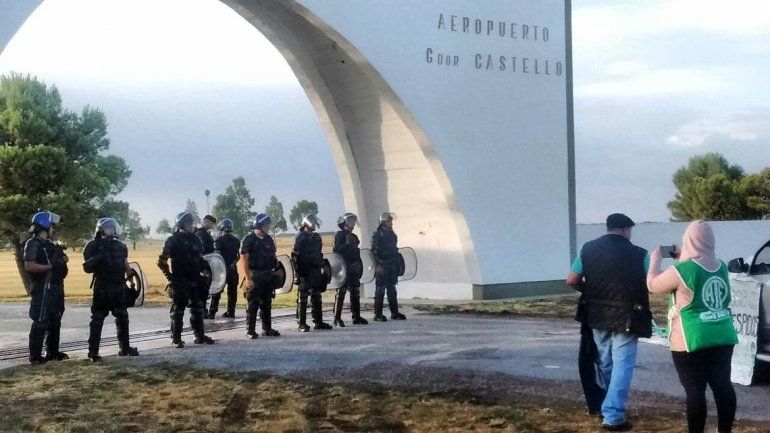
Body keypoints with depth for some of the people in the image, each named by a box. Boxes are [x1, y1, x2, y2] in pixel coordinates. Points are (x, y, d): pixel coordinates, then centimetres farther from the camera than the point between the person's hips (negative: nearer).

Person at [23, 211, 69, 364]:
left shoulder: (49, 243, 17)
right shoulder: (33, 244, -11)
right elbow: (29, 266, -20)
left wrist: (62, 259, 6)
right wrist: (51, 266, -24)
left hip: (55, 287, 10)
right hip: (42, 288, -10)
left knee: (54, 321, 16)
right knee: (40, 322, -9)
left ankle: (53, 352, 26)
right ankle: (35, 356, -6)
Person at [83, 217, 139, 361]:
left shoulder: (120, 245, 11)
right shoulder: (94, 246, -5)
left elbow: (126, 266, 17)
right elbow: (87, 268, -10)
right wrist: (97, 259, -25)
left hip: (119, 287, 6)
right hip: (102, 288, -6)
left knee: (122, 318, 14)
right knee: (97, 320, -4)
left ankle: (125, 348, 25)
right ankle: (93, 351, -1)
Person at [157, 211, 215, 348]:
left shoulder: (195, 239, 10)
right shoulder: (173, 240, -6)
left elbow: (201, 259, 19)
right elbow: (161, 261, -6)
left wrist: (204, 270, 8)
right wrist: (170, 276, -11)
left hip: (195, 280, 6)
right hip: (179, 282, -5)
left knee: (197, 309, 10)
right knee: (178, 311, 0)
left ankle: (200, 336, 19)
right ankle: (176, 339, 7)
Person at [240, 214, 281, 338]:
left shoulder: (268, 239, 12)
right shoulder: (249, 240, -9)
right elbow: (244, 260, -13)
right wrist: (248, 279, -18)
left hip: (268, 275, 7)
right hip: (255, 276, -7)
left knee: (266, 304, 12)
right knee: (253, 304, -3)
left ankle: (267, 329, 19)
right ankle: (250, 331, 3)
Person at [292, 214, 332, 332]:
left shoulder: (316, 237, 15)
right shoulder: (301, 237, -7)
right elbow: (295, 256, -11)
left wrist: (322, 265, 17)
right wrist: (298, 272, -16)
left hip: (316, 272, 7)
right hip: (305, 273, -7)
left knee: (317, 297, 10)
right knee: (303, 298, -3)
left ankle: (318, 322, 15)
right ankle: (301, 324, 0)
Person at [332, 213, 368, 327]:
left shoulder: (354, 237, 18)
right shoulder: (339, 235, -4)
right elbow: (336, 250, -15)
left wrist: (359, 266, 18)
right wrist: (347, 244, -24)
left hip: (354, 269, 7)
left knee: (355, 293, 8)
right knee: (341, 293, -7)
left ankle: (356, 317, 14)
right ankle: (337, 318, -4)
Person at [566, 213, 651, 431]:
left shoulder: (588, 249, 1)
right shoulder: (638, 254, -8)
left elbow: (571, 280, 0)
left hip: (597, 316, 4)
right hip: (626, 317, -4)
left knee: (605, 363, 20)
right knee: (622, 365, 1)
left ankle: (609, 408, 34)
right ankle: (613, 415, -6)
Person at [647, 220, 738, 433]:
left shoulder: (682, 270, -14)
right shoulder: (721, 266, 5)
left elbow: (652, 285, 0)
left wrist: (655, 260, 15)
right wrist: (683, 259, 23)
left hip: (692, 341, -6)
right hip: (723, 336, 6)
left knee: (695, 390, -1)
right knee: (723, 384, 9)